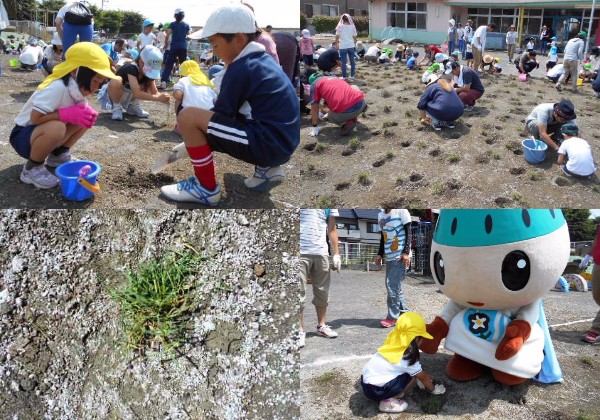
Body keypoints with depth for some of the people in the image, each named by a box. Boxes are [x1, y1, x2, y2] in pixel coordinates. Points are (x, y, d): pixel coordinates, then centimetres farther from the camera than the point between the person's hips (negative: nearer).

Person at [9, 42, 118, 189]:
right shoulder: (57, 88, -30)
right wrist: (67, 114, -31)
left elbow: (78, 111, 5)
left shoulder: (78, 87, -5)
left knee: (85, 118, -4)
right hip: (23, 135, -8)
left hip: (46, 132, 8)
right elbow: (35, 118, -31)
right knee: (57, 127, -38)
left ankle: (58, 155, 12)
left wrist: (88, 113, -17)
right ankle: (32, 168, -13)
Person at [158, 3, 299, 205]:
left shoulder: (240, 69, -11)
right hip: (282, 143, 10)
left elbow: (222, 115, -7)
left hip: (268, 144, -10)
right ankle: (266, 168, 18)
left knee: (187, 117, -12)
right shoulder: (263, 60, 16)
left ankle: (206, 188, -1)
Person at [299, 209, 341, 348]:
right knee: (299, 293, -2)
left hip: (321, 252, 5)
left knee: (322, 292, 12)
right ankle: (300, 331, 6)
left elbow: (332, 229, 16)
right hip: (300, 251, -4)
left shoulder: (330, 207, 11)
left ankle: (321, 325, 26)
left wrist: (336, 254, 12)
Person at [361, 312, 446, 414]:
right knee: (412, 376, -4)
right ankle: (388, 401, -5)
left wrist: (427, 380, 30)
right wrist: (433, 389, 21)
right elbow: (422, 376, 2)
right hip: (376, 391, -8)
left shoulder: (392, 344, 7)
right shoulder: (407, 358, -14)